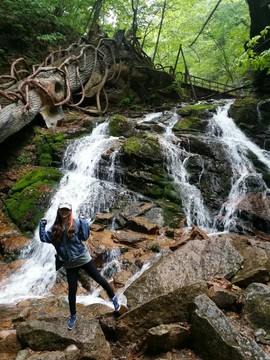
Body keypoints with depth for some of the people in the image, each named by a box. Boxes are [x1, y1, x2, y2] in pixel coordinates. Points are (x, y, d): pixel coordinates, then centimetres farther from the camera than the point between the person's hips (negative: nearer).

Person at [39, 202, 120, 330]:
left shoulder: (76, 223, -10)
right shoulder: (55, 228, 1)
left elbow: (85, 236, -15)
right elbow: (43, 238, -3)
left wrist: (84, 224, -26)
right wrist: (42, 224, -9)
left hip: (84, 258, -3)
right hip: (70, 264, 3)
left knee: (99, 279, 7)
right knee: (72, 291, 11)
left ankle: (113, 297, 31)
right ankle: (73, 316, 32)